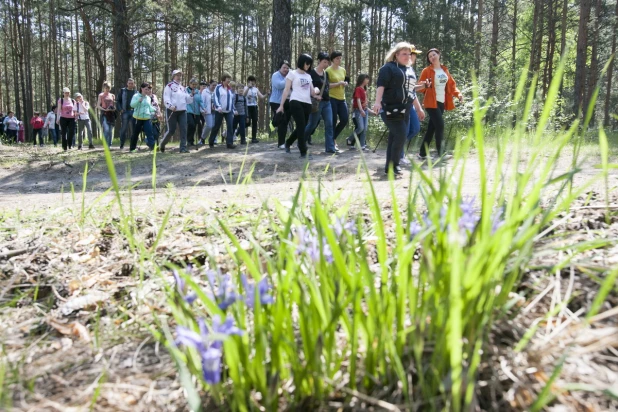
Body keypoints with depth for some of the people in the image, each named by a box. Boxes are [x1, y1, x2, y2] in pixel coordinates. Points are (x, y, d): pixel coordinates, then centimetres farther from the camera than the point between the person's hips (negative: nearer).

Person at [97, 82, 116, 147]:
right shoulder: (101, 95, 4)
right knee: (106, 130, -18)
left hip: (111, 114, 4)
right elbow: (98, 106, 1)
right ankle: (106, 145, -12)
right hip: (104, 114, -4)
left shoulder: (112, 96, 14)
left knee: (110, 131, 6)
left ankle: (109, 145, 14)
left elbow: (114, 105, 20)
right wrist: (104, 110, -15)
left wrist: (114, 109, -3)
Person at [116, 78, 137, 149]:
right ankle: (122, 145, 5)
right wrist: (120, 109, -8)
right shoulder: (122, 91, 7)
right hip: (125, 112, -2)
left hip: (134, 112, 2)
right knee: (123, 129, -1)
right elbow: (118, 101, 6)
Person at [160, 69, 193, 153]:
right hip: (172, 111, -5)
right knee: (171, 130, -3)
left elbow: (187, 100, 18)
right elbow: (166, 98, -13)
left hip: (182, 111, 5)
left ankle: (183, 148, -3)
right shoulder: (169, 86, -2)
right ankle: (162, 144, 20)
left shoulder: (182, 87, 18)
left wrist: (191, 95, -2)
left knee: (183, 129, -6)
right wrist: (170, 106, -30)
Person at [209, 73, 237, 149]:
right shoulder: (218, 87, -4)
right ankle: (211, 141, 21)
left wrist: (234, 109, 15)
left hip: (229, 111, 5)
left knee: (230, 126, -10)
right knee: (216, 126, 4)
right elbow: (216, 98, -13)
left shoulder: (230, 89, 15)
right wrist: (218, 107, -27)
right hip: (220, 111, -5)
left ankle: (229, 143, -10)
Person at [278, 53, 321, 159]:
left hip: (307, 104, 6)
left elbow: (312, 91, 17)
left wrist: (315, 94, -7)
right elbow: (286, 90, 0)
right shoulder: (292, 74, 4)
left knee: (301, 127, 10)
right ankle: (303, 152, -9)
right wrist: (281, 105, -6)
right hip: (296, 103, -6)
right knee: (301, 127, -11)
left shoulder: (308, 76, 22)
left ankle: (288, 143, 34)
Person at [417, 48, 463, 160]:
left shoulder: (445, 70, 13)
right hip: (432, 103, -6)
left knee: (432, 128, 7)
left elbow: (451, 84, 16)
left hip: (441, 102, 6)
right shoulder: (427, 71, -4)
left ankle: (422, 153, 13)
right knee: (440, 125, -16)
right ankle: (441, 153, -11)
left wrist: (458, 93, 0)